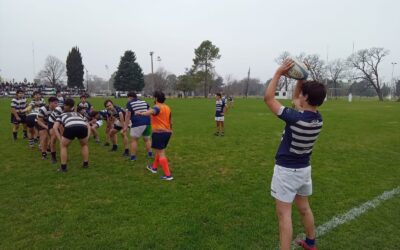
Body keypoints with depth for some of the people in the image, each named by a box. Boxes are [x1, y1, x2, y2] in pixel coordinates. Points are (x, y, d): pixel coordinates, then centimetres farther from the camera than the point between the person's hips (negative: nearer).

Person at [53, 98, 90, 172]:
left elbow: (55, 127, 17)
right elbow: (87, 125, 33)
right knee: (84, 145, 32)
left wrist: (60, 139, 15)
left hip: (70, 127, -2)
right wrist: (87, 136, 23)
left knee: (63, 146, 25)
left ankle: (63, 167, 25)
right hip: (83, 127, 2)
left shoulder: (62, 115, 35)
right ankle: (86, 164, 35)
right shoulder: (79, 114, 42)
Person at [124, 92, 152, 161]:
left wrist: (126, 126, -8)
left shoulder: (130, 103, 0)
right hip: (147, 122, 6)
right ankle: (150, 154, 21)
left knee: (133, 140, 6)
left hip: (137, 124, -5)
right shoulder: (144, 102, 17)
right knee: (147, 139, 19)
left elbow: (128, 115, -9)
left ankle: (133, 156, 5)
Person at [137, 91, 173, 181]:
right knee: (159, 151, 24)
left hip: (159, 133, -8)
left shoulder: (157, 107, -14)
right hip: (167, 132, 9)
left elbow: (151, 111, -39)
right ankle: (154, 167, 42)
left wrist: (141, 113, -56)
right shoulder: (167, 108, 11)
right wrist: (170, 130, 34)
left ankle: (168, 175, -5)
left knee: (161, 154, -4)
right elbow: (170, 121, 19)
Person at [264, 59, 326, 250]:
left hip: (287, 170, -8)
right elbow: (295, 98, 12)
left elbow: (268, 98, -18)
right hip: (304, 168, 8)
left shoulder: (295, 118, -26)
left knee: (284, 214, 1)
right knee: (304, 208, 25)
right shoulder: (318, 119, -4)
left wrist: (279, 73, -14)